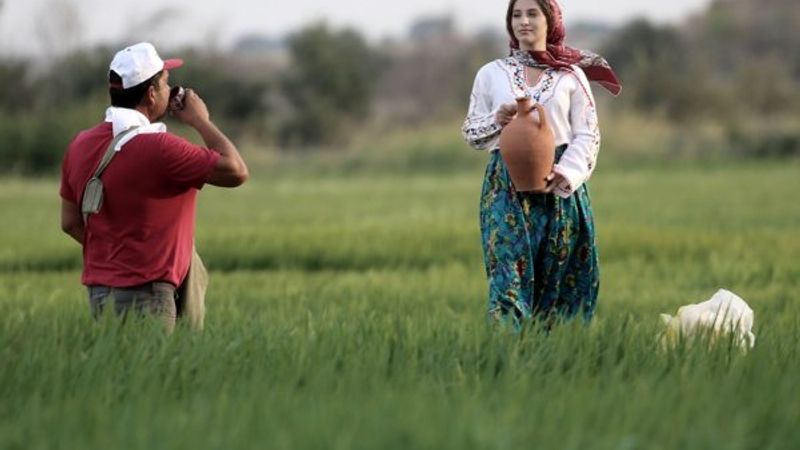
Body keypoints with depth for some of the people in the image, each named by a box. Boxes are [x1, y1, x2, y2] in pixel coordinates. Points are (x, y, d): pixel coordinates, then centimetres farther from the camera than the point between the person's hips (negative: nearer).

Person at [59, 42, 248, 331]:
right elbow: (236, 172, -13)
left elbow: (70, 222, 14)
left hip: (98, 289, 8)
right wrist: (200, 121, -1)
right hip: (145, 296, -8)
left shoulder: (80, 145, 7)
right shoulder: (158, 147, -17)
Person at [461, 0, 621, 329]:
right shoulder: (491, 74, 9)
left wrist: (567, 172, -14)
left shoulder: (571, 75, 5)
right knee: (510, 273, -8)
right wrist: (496, 120, -9)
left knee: (558, 275, 1)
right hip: (506, 187, 0)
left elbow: (587, 133, 2)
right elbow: (470, 132, 13)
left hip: (559, 187, 0)